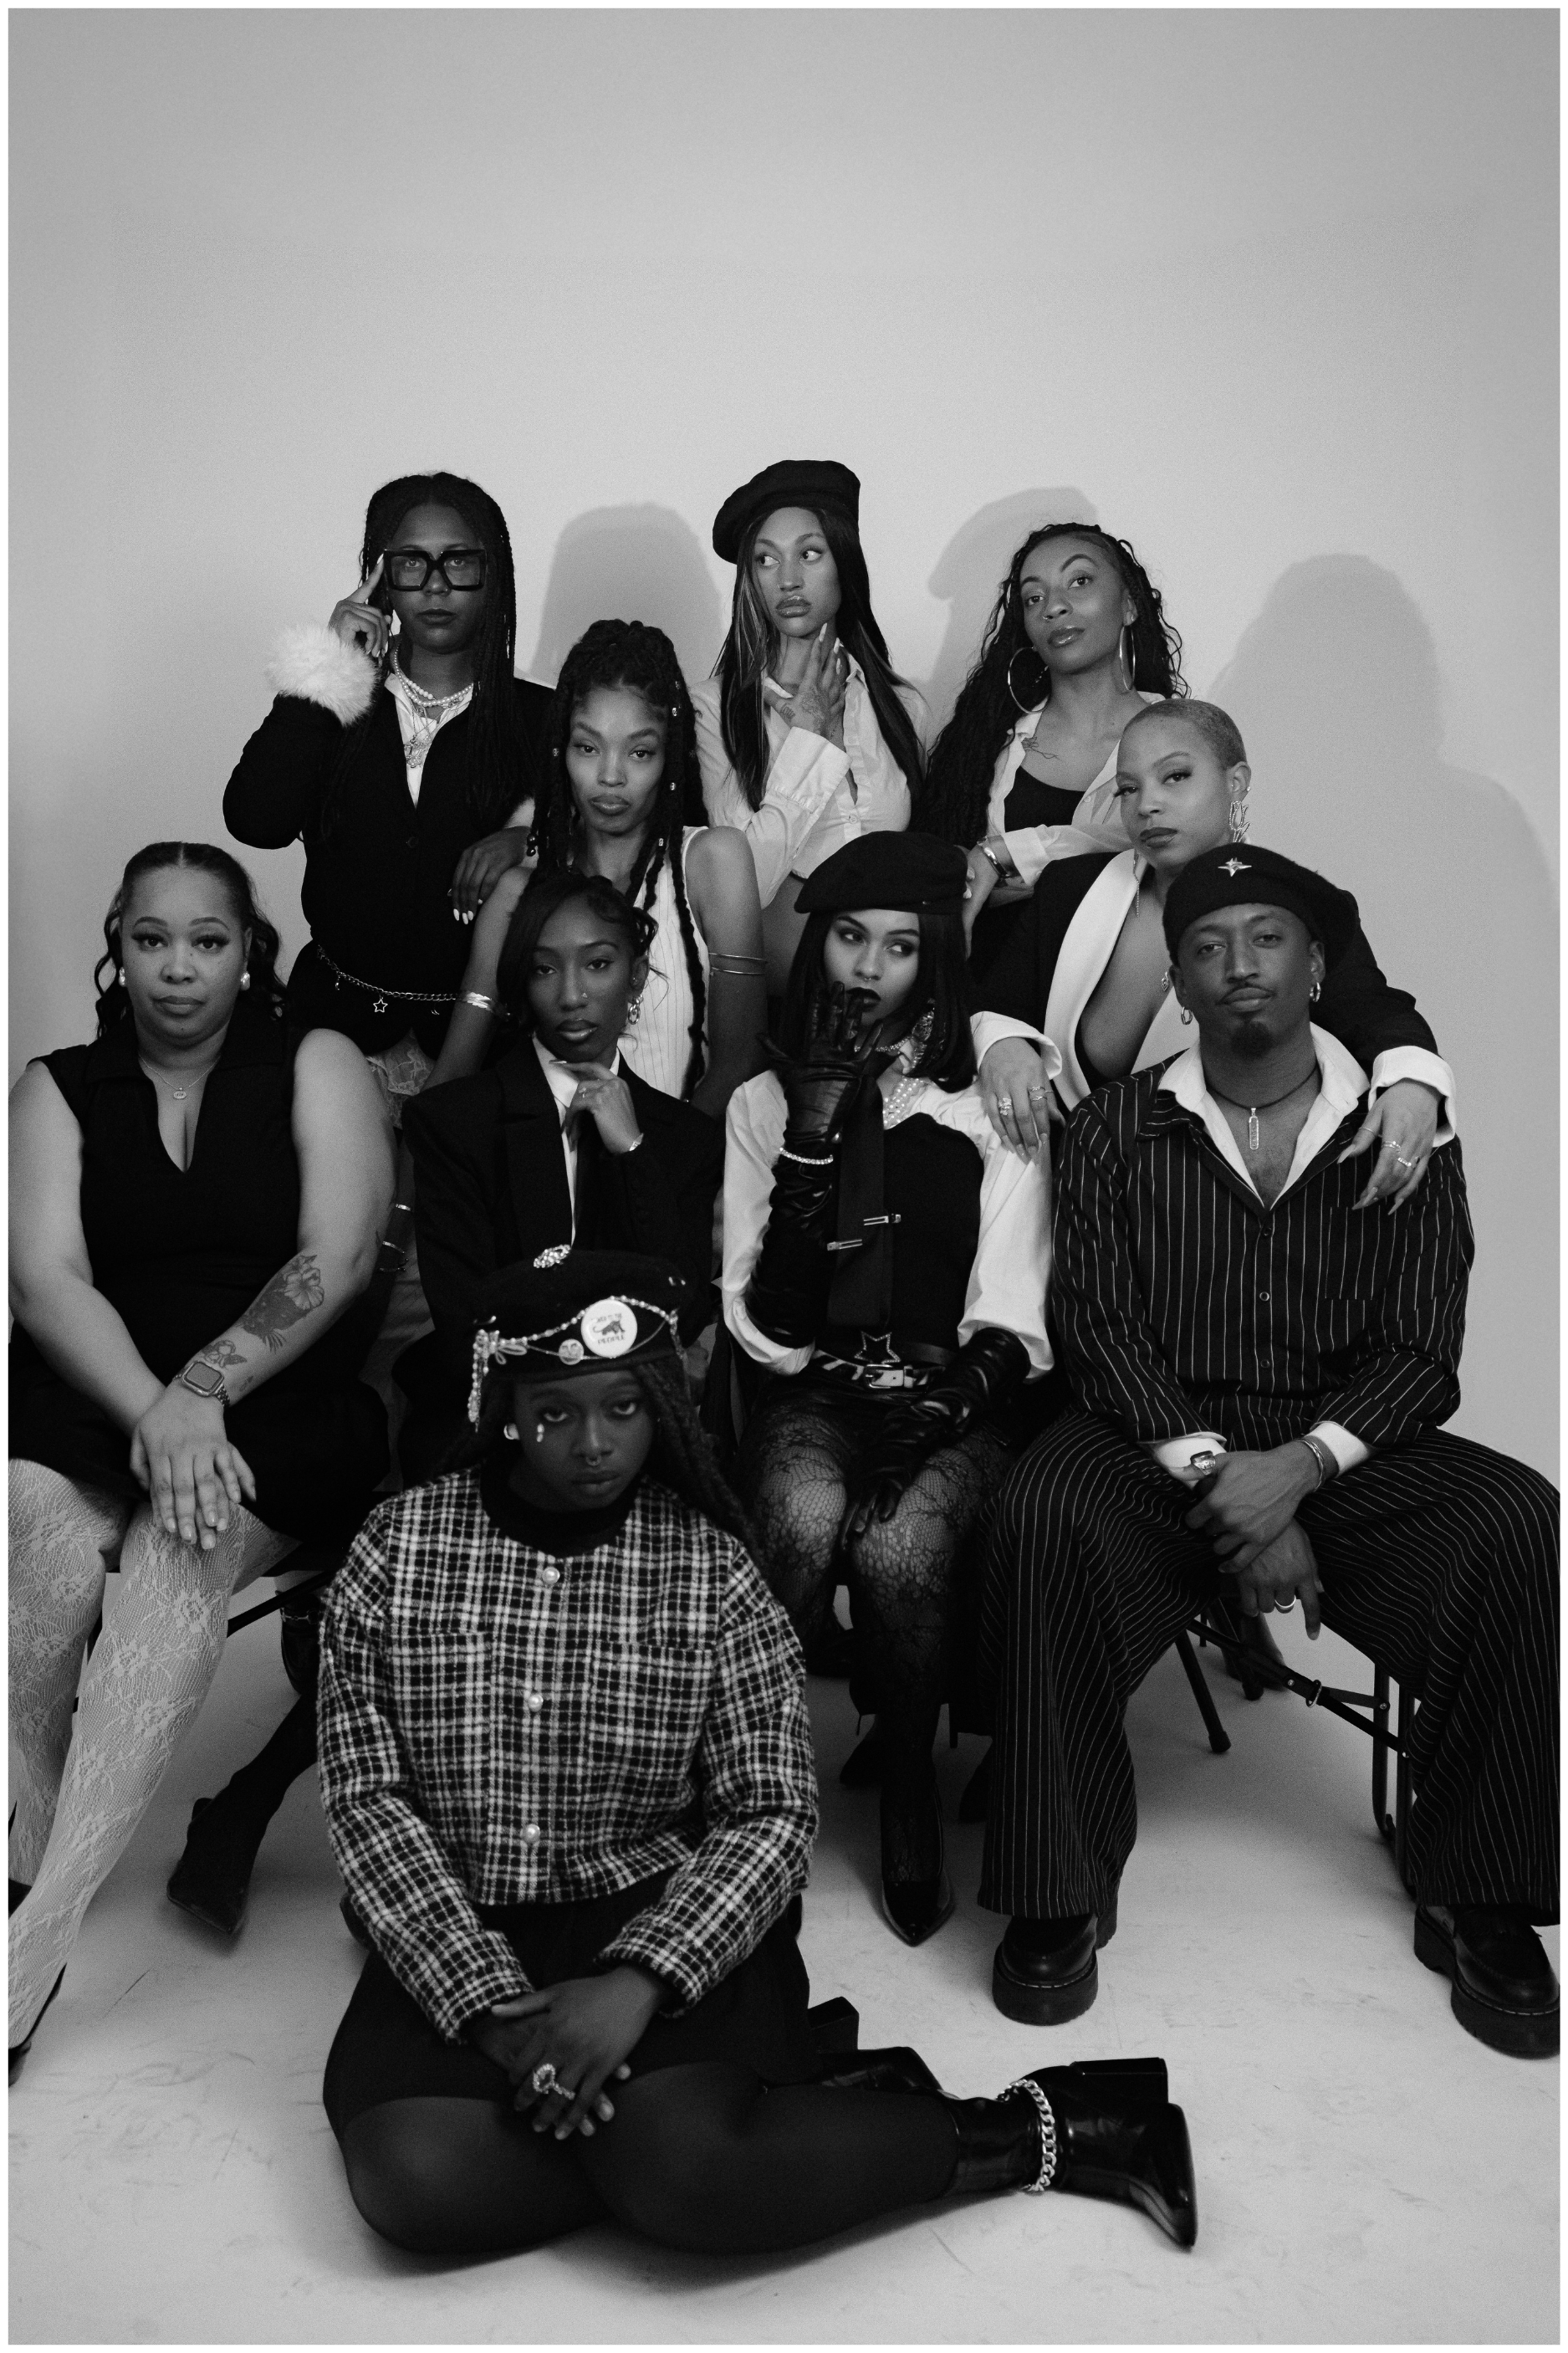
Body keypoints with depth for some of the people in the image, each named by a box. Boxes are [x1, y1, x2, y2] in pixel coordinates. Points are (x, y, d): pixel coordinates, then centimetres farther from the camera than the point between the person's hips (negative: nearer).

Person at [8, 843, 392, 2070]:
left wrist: (203, 1391, -17)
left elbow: (338, 1258, -5)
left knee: (176, 1557, -31)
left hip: (277, 1411, -2)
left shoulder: (316, 1065, 8)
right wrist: (152, 1414, -18)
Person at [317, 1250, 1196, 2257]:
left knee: (687, 2174, -28)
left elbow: (773, 1816, -6)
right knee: (416, 2183, -24)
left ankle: (1042, 2128, -8)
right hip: (461, 1936, 3)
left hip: (665, 1916, -2)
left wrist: (638, 1981, -21)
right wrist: (490, 2007, -16)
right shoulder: (400, 1547, -2)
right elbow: (368, 1799, -5)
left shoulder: (710, 1568, -4)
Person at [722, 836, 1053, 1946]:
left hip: (957, 1404, -1)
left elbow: (1009, 1322, 1)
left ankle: (912, 1789, -3)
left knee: (898, 1547, -32)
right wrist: (812, 1140, -8)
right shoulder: (765, 1102, 11)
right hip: (815, 1393, 1)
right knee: (803, 1519, -33)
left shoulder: (992, 1103, 7)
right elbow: (768, 1327, 0)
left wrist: (951, 1401, -19)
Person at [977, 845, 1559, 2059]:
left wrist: (1301, 1467, -19)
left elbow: (1421, 1354, -1)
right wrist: (1215, 1478, -17)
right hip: (1160, 1441, -1)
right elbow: (1105, 1334, -3)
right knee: (1048, 1520, -32)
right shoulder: (1116, 1128, 5)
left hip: (1347, 1450, 1)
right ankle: (1060, 1893, -16)